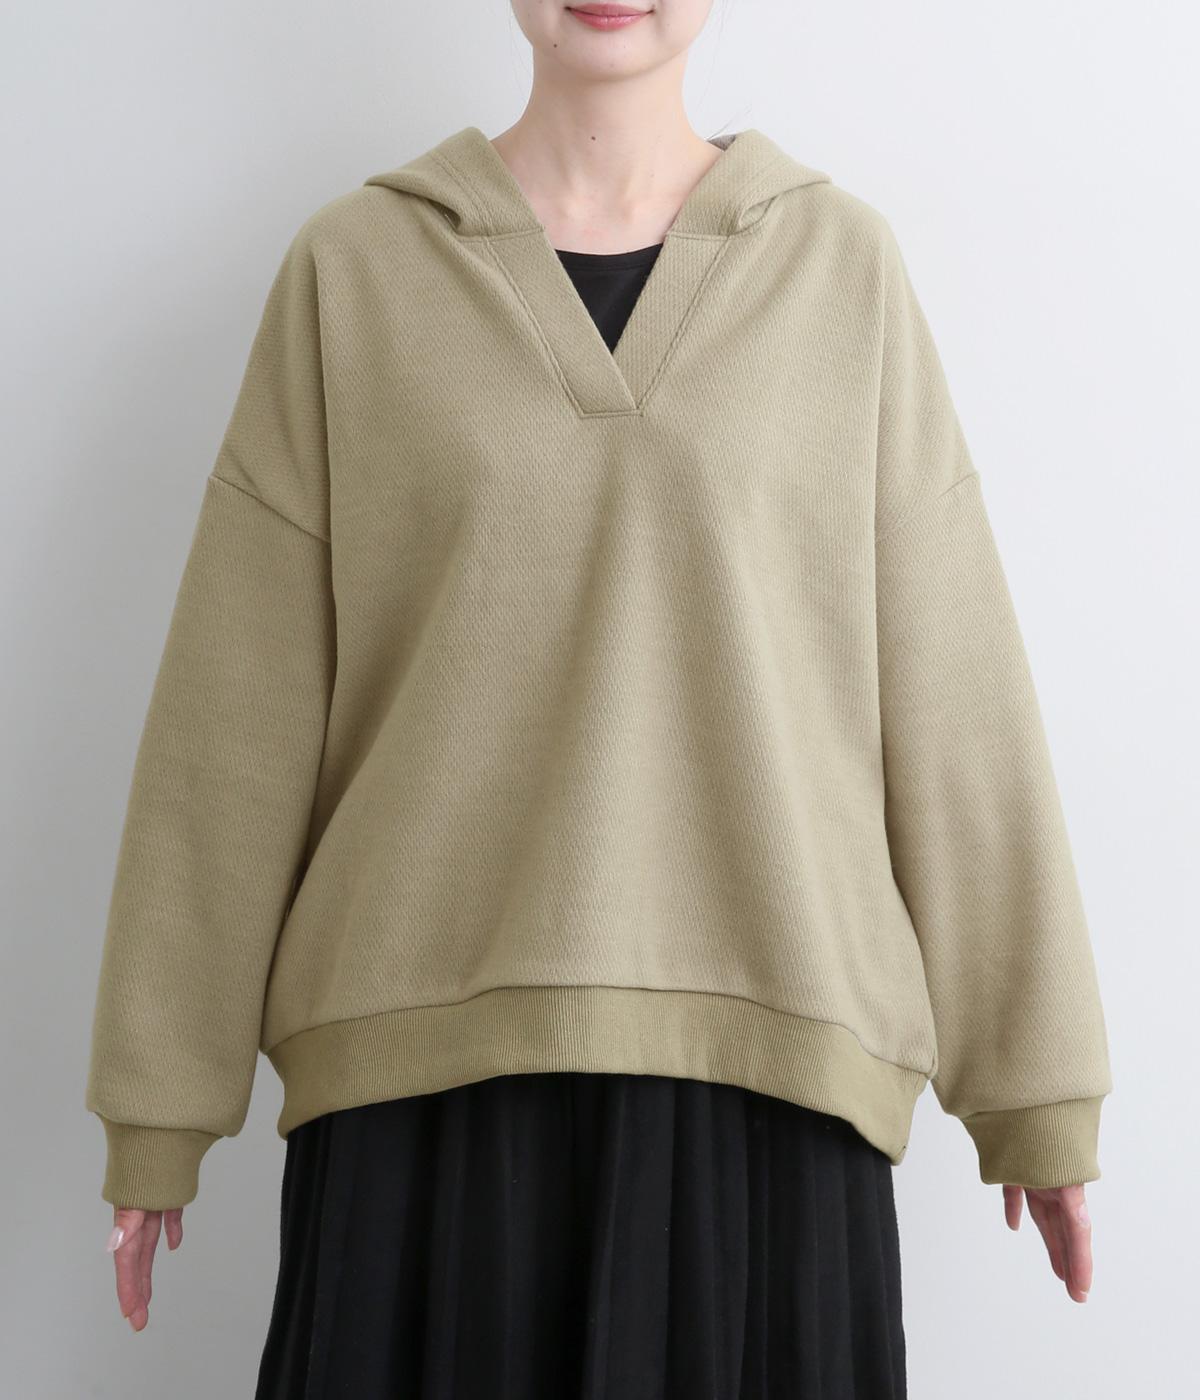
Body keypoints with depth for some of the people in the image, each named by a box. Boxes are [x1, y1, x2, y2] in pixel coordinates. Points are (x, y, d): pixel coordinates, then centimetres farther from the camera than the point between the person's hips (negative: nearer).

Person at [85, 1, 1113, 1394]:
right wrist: (160, 1100, 6)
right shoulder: (352, 266, 6)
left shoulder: (840, 262, 7)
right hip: (427, 1052, 0)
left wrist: (1037, 1082, 6)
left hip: (763, 1048, 1)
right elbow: (235, 713, 5)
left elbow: (954, 699, 5)